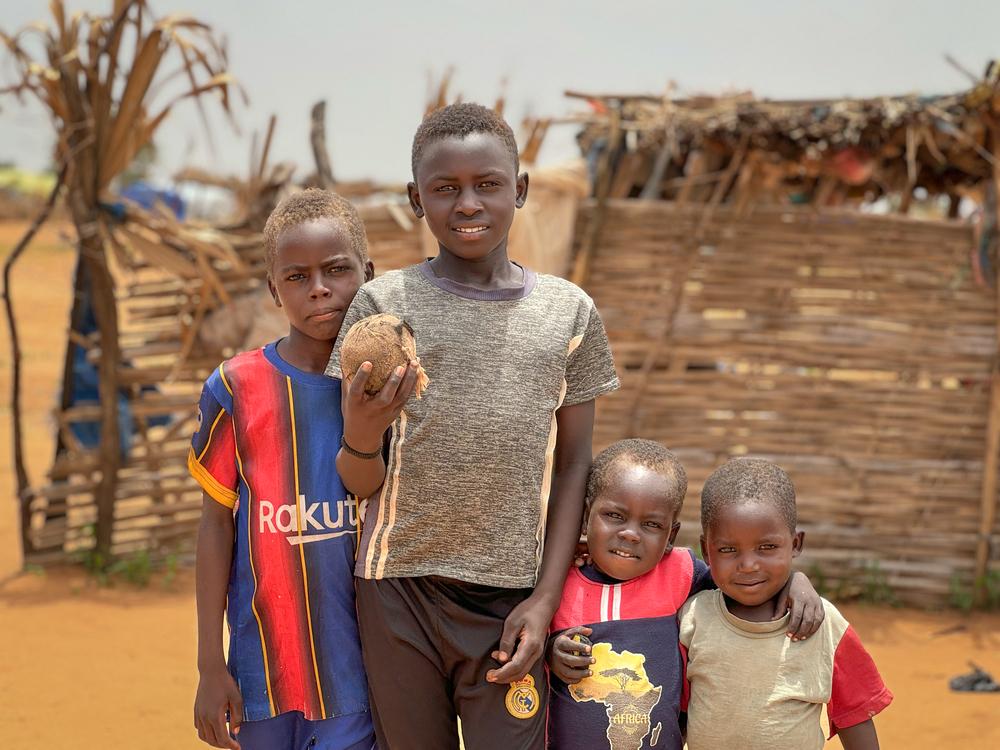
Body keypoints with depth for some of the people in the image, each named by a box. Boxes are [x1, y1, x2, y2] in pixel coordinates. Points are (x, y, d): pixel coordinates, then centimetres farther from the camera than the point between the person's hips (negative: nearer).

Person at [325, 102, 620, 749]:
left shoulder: (569, 312, 4)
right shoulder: (384, 302, 0)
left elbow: (573, 469, 7)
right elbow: (364, 485, 1)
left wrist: (545, 599, -1)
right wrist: (360, 438, -22)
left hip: (511, 598, 1)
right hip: (400, 591, 0)